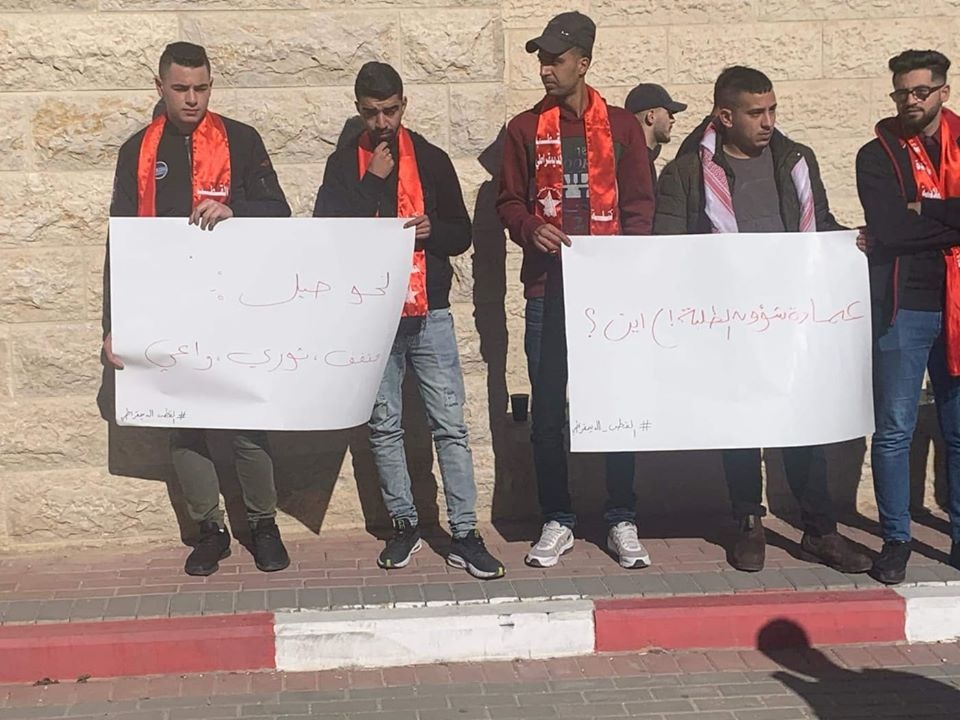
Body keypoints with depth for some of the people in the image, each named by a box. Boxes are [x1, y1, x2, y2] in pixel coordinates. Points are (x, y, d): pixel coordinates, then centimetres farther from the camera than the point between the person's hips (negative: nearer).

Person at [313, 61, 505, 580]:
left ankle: (464, 534, 2)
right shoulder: (344, 164, 6)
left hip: (429, 314, 0)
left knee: (450, 425, -2)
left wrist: (432, 229, -13)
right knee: (384, 426, 6)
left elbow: (462, 234, 9)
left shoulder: (431, 159, 7)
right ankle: (403, 524, 19)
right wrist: (373, 181, -10)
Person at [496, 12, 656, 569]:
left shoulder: (621, 126, 7)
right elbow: (510, 201, 9)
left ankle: (623, 521, 12)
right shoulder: (526, 129, 9)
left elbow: (640, 203, 6)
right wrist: (531, 229, -13)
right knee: (548, 404, 2)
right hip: (550, 281, 1)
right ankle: (557, 520, 14)